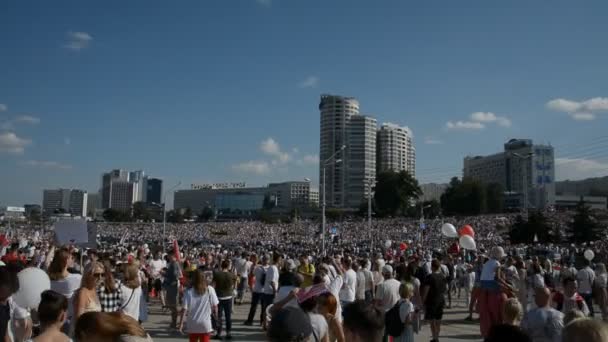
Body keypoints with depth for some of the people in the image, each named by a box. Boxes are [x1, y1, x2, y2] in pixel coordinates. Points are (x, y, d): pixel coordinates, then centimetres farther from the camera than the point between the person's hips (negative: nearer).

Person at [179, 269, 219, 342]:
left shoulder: (189, 292, -8)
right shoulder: (210, 290, -6)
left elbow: (184, 309, -11)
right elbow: (215, 306, -5)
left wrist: (181, 323, -6)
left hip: (192, 326, 1)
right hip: (205, 325, -1)